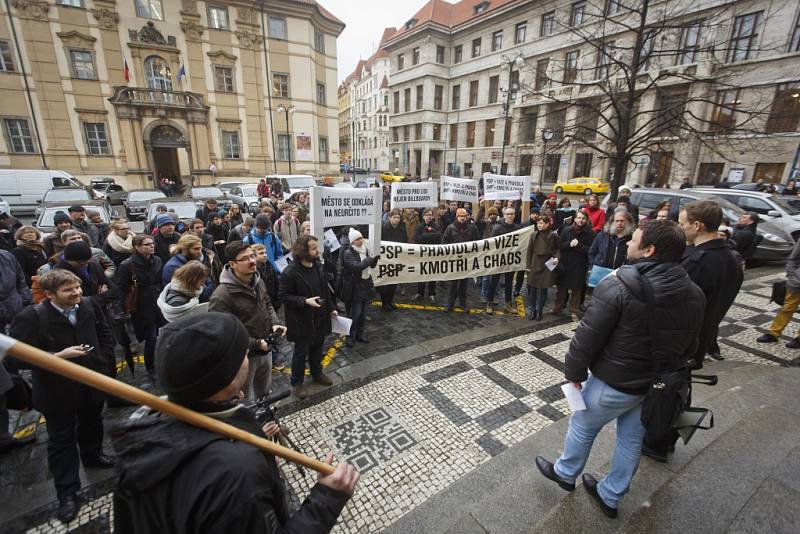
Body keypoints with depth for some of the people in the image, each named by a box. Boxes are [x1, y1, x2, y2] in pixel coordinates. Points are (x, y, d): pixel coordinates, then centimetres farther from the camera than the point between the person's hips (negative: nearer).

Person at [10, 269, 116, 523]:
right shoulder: (30, 317, -21)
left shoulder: (88, 306, -9)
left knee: (92, 425, 26)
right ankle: (68, 493, 27)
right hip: (57, 391, -4)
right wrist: (58, 356, -30)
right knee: (61, 441, 11)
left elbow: (104, 333, 7)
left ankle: (92, 455, 53)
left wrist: (104, 359, 0)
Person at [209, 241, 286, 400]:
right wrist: (256, 344, -24)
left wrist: (275, 323, -5)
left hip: (265, 351, 7)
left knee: (265, 393, 28)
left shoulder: (258, 281, -2)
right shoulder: (221, 296, -26)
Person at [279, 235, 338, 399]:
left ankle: (317, 374, 43)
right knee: (301, 353, 10)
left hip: (320, 318, 6)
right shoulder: (290, 272, -21)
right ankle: (297, 383, 29)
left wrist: (331, 308, 11)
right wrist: (305, 301, -28)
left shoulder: (318, 266, 2)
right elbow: (284, 296, -18)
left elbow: (326, 289, 11)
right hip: (302, 321, -6)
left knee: (317, 349, 22)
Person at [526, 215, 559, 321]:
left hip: (547, 266, -2)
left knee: (543, 289, 5)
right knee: (532, 288, 4)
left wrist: (556, 257, -12)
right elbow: (529, 251, 5)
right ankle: (531, 309, 16)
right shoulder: (534, 235, 4)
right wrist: (528, 265, 2)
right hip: (535, 265, 2)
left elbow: (558, 249, 8)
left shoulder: (553, 236, -2)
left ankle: (539, 310, 18)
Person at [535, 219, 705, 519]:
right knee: (632, 439, 22)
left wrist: (574, 372, -8)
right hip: (658, 387, 6)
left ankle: (565, 473, 43)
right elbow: (690, 345, 7)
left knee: (582, 426, 18)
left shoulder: (617, 287, -26)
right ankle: (610, 497, 42)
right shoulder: (694, 295, -4)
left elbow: (587, 337, -23)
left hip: (614, 384, -6)